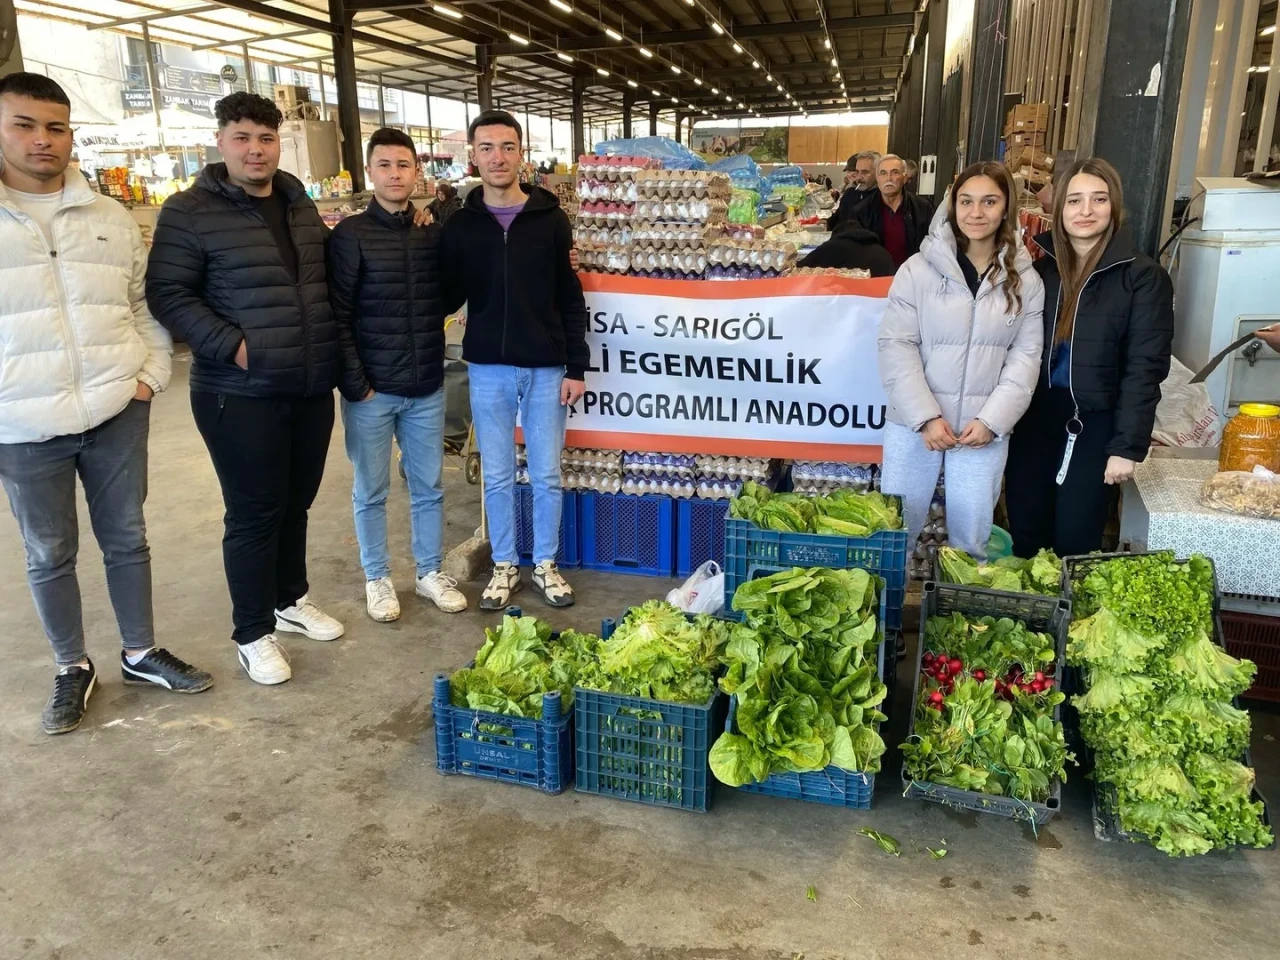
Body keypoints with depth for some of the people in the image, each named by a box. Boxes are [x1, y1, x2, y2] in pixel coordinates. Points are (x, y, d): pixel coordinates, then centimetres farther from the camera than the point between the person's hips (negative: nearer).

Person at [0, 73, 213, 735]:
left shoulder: (111, 218, 7)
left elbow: (146, 304, 13)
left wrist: (152, 374, 1)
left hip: (117, 412, 2)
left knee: (126, 539, 13)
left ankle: (140, 654, 29)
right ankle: (72, 670, 27)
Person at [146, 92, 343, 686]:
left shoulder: (299, 203, 11)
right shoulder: (190, 212, -8)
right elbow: (167, 295, -10)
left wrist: (333, 352, 10)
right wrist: (232, 346, -19)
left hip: (312, 387, 6)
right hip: (240, 393, -6)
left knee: (295, 502, 17)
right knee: (254, 513, 1)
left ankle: (291, 600, 36)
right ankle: (252, 633, 17)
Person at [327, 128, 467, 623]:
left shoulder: (433, 233, 5)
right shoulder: (350, 235, -5)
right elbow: (337, 317, -8)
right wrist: (355, 384, -11)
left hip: (427, 387, 3)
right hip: (371, 390, -3)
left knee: (429, 487, 12)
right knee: (371, 492, 9)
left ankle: (430, 572, 27)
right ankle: (377, 579, 25)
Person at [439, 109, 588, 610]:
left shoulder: (550, 218, 0)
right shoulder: (459, 223, 2)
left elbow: (570, 298, 1)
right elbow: (448, 298, 5)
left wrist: (577, 366, -3)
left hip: (546, 367, 0)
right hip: (488, 369, 1)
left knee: (547, 475, 9)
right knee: (497, 476, 10)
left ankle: (545, 564, 25)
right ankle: (504, 566, 26)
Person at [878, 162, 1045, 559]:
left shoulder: (1026, 281, 3)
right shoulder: (919, 269, -5)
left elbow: (1026, 356, 2)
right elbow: (896, 346, -7)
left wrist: (992, 419, -10)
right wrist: (925, 416, -14)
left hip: (985, 428, 2)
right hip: (915, 422, -1)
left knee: (972, 535, 12)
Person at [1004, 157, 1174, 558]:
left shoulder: (1143, 277, -7)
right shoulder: (1042, 267, 6)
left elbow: (1144, 367, -11)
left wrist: (1128, 445, -15)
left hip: (1094, 425, -4)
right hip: (1033, 419, 4)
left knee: (1074, 543, 5)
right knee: (1025, 538, 12)